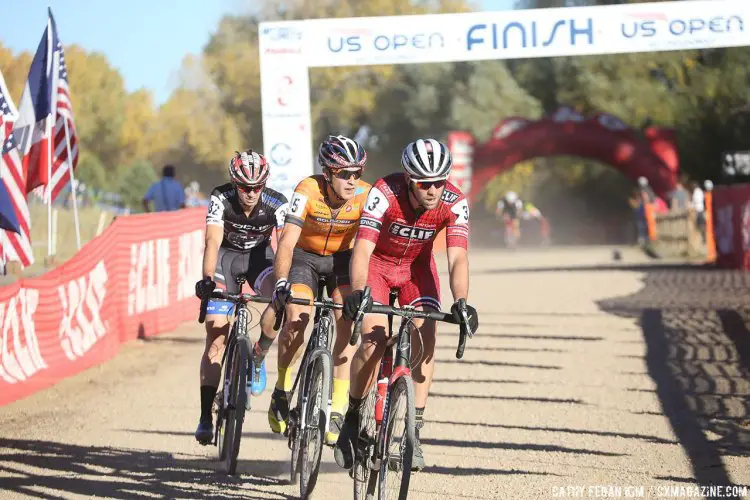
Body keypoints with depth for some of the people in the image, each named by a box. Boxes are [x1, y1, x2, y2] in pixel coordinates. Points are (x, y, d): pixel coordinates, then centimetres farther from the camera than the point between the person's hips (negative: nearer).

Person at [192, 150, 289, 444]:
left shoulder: (276, 204, -24)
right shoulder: (221, 198, -26)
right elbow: (213, 241, -36)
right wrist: (207, 278, -52)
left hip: (259, 256, 0)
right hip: (227, 256, 0)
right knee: (216, 336, -9)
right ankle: (206, 417, -5)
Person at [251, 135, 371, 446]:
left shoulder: (365, 196, -23)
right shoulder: (308, 192, -28)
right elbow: (286, 243, -32)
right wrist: (282, 283, -45)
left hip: (342, 259, 1)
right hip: (305, 257, -1)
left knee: (347, 324, -18)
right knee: (296, 317, -23)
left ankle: (337, 410, -14)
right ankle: (282, 391, 0)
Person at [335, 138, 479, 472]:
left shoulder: (454, 203, -26)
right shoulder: (384, 193, -33)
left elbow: (458, 258, -32)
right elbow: (362, 250, -39)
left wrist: (460, 301, -49)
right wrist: (357, 293, -55)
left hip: (417, 266, 2)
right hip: (377, 262, -2)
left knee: (425, 338, -17)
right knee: (374, 340, -18)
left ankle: (414, 430, -9)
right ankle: (352, 420, 3)